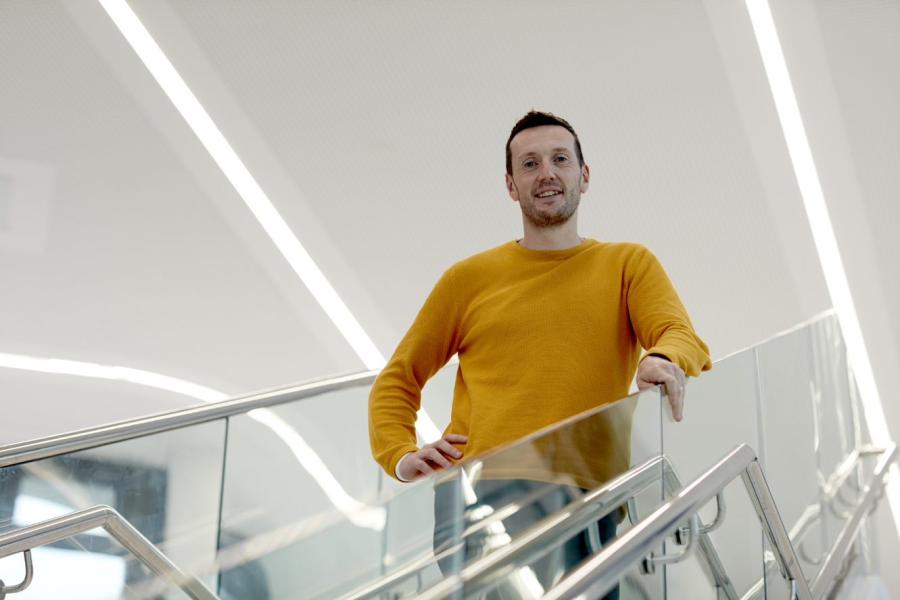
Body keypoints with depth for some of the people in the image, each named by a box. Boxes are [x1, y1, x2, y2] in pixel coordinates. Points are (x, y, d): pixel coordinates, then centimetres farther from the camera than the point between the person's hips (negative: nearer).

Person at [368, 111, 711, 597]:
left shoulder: (629, 264, 16)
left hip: (582, 499, 0)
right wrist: (401, 456, 3)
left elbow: (683, 338, 0)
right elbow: (397, 380, 22)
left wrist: (663, 361, -25)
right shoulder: (469, 278, 18)